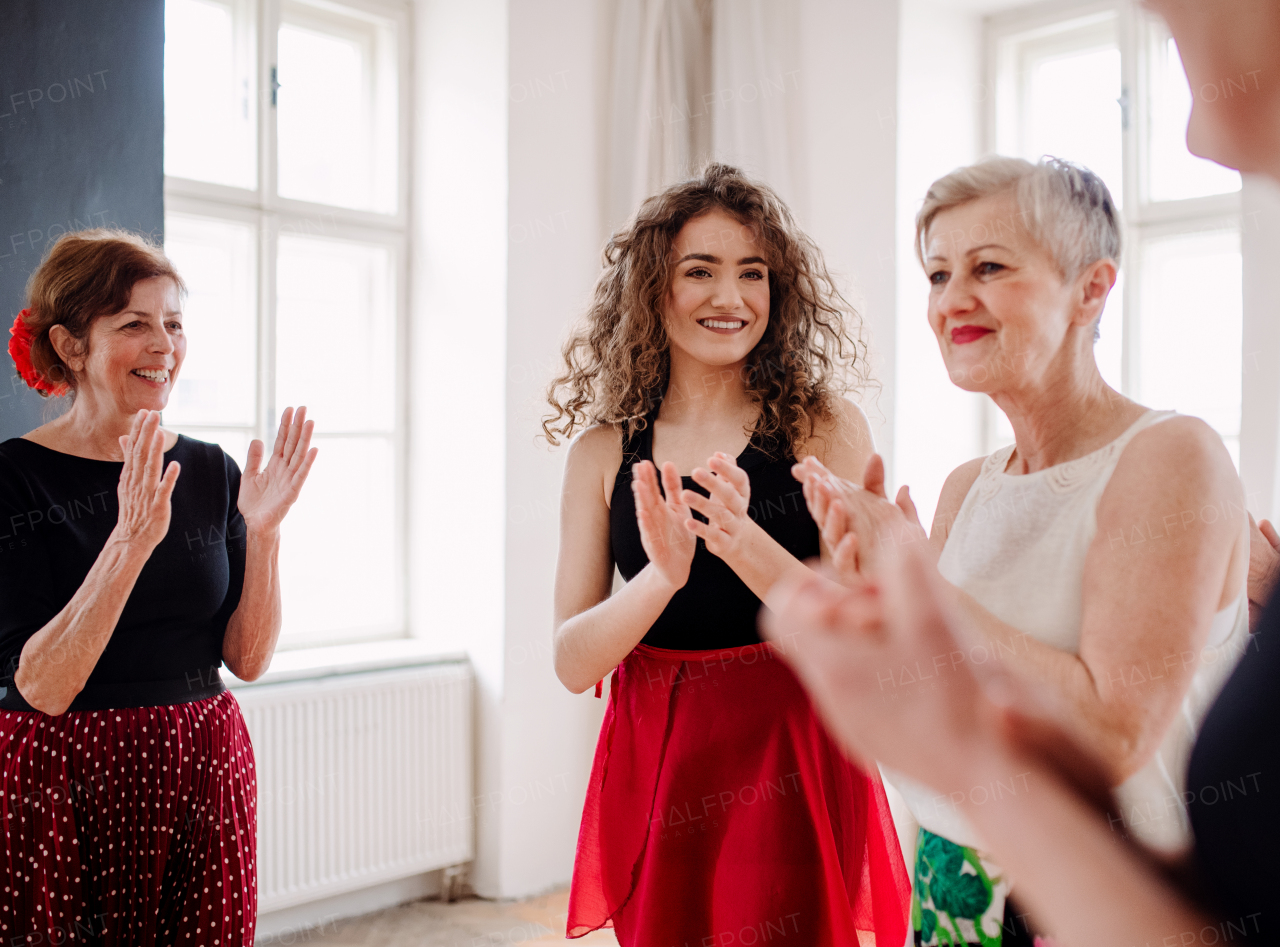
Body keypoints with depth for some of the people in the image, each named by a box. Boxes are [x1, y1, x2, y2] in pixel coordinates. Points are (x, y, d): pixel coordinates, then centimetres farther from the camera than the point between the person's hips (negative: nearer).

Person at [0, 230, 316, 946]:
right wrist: (131, 540, -26)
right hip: (62, 778, -3)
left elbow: (249, 659, 1)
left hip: (203, 773, 4)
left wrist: (262, 531, -13)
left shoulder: (210, 471, 4)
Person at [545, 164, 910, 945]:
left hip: (791, 769, -2)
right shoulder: (604, 454, 1)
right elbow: (573, 663, -4)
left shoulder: (826, 428, -4)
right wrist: (663, 574, -23)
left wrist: (746, 544, -26)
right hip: (654, 769, 2)